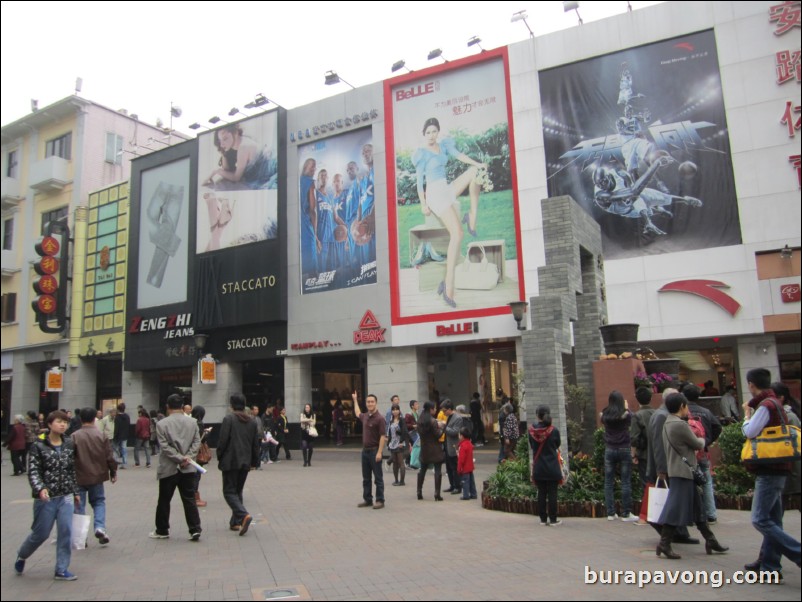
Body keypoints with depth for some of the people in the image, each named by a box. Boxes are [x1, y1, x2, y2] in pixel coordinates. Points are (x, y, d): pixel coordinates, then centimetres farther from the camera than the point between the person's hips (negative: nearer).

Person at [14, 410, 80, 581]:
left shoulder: (69, 444, 4)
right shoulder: (39, 446, -8)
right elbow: (33, 471, -12)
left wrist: (76, 492, 13)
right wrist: (40, 489, -28)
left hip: (66, 497, 3)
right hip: (46, 497, -3)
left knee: (66, 532, -1)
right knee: (41, 533, 9)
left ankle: (62, 570, 10)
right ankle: (21, 556, 40)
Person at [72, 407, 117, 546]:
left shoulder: (74, 436, -9)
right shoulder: (101, 435, -4)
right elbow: (109, 456, -2)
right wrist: (113, 472, 11)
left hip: (79, 477, -2)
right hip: (97, 476, 2)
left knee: (79, 505, 9)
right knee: (99, 501, 17)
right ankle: (100, 527, -2)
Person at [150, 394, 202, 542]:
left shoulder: (162, 424, -7)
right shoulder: (192, 422, 4)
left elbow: (165, 446, -13)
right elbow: (197, 442, -1)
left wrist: (180, 458, -10)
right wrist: (187, 458, -6)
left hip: (168, 468, -3)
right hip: (188, 468, 3)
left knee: (164, 501, 12)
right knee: (189, 500, 5)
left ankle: (162, 530, 23)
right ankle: (195, 530, 0)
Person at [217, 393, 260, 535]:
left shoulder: (229, 418, -10)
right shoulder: (252, 421, 8)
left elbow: (223, 440, -12)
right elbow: (256, 444, 11)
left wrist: (219, 457, 2)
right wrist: (254, 461, 18)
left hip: (230, 461, -6)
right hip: (245, 462, 6)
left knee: (229, 491, 0)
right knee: (238, 491, 17)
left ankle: (244, 515, -20)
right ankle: (235, 522, 18)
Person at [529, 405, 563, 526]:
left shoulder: (531, 430, -6)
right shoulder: (554, 431, -11)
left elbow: (532, 446, 5)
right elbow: (557, 446, 4)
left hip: (538, 468, 2)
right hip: (552, 467, -2)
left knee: (541, 493, 9)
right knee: (552, 493, 5)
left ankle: (543, 519, 14)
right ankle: (553, 519, 9)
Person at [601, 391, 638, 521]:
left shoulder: (605, 415, -1)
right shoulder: (625, 414, -7)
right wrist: (627, 408, 24)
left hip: (609, 450, 2)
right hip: (624, 449, -2)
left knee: (609, 482, 7)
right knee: (625, 482, 2)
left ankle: (611, 513, 9)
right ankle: (626, 514, 4)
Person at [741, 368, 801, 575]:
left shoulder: (766, 405, -16)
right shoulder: (775, 403, 16)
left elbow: (750, 432, -21)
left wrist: (747, 413, -6)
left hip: (769, 471, -10)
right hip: (775, 469, 10)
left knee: (760, 520, -11)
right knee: (772, 520, 11)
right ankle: (770, 566, 16)